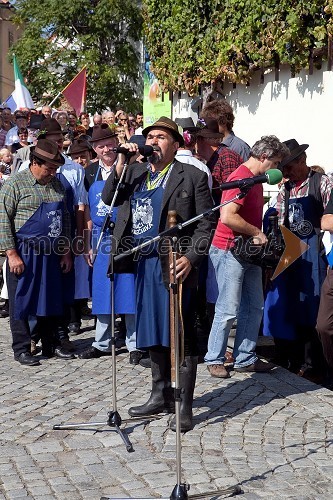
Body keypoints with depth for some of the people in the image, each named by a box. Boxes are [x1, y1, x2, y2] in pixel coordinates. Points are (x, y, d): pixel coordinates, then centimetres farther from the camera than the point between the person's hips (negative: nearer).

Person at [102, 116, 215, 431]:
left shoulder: (192, 176, -2)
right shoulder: (134, 172, 14)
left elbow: (205, 222, -5)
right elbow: (108, 198, 5)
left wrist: (190, 257, -16)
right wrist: (121, 164, -4)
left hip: (174, 264, -6)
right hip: (143, 264, 6)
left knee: (180, 336, -2)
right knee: (153, 334, 15)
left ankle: (184, 407, 5)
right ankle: (160, 396, 29)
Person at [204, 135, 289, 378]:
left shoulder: (255, 179, 14)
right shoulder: (241, 178, -18)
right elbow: (227, 217, -28)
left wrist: (258, 236, 12)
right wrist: (256, 233, -17)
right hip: (229, 251, -10)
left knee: (255, 307, 11)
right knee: (229, 310, -4)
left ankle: (245, 359, 20)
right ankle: (214, 359, 10)